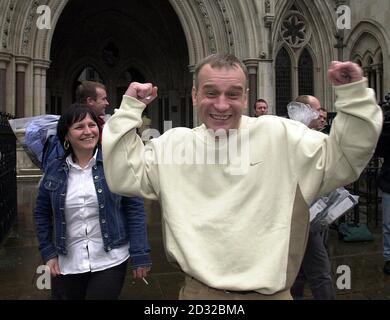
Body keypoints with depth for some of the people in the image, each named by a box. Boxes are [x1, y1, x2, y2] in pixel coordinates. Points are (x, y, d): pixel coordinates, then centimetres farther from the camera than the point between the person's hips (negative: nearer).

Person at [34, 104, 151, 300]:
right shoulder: (55, 170, 2)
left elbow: (134, 209, -6)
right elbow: (42, 213, 12)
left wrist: (139, 256, -10)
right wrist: (48, 253, 6)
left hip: (110, 262, -3)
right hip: (67, 265, 3)